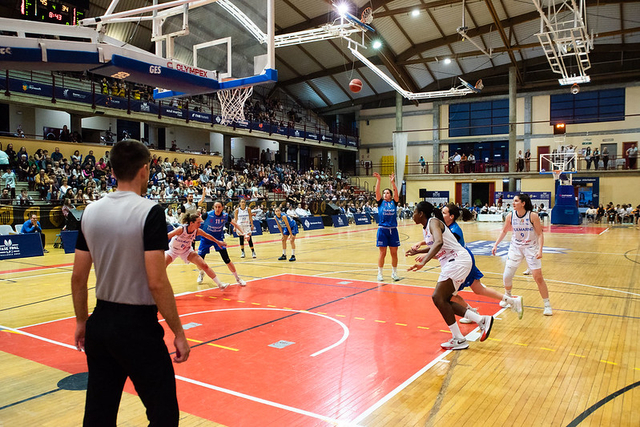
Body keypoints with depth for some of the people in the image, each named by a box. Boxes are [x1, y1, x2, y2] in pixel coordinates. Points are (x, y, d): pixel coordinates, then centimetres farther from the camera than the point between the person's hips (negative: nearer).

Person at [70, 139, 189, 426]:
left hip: (100, 324, 7)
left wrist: (82, 322, 20)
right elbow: (156, 281, -19)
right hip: (138, 326, -7)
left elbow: (78, 278, 8)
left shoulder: (91, 212, 3)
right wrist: (178, 332, -11)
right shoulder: (149, 211, -15)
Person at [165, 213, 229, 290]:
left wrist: (218, 242, 12)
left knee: (204, 265, -6)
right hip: (172, 250, -3)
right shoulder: (181, 229, -34)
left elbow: (207, 235, 1)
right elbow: (166, 237, -31)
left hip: (186, 250, 3)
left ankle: (220, 284, 0)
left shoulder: (198, 231, -19)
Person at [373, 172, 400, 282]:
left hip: (393, 230, 2)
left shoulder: (394, 202, 7)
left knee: (394, 253, 7)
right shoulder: (380, 202, 5)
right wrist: (378, 180, -20)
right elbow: (377, 191, -9)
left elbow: (396, 192, -9)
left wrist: (393, 182, -21)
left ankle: (394, 273, 20)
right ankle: (380, 274, 12)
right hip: (382, 230, -2)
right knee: (382, 253, 2)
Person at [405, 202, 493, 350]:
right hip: (450, 263, 10)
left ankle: (459, 340, -8)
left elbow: (439, 243, -34)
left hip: (458, 260, -10)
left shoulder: (433, 222, -14)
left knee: (438, 297, -15)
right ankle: (482, 320, 12)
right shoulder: (426, 228, 14)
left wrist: (423, 262, -42)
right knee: (443, 301, 9)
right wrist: (417, 251, 24)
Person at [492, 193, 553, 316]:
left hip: (531, 248, -3)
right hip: (515, 248, 3)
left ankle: (547, 305, 7)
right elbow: (504, 231, 8)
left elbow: (540, 234, -11)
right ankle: (508, 297, 31)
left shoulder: (533, 216, -16)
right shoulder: (510, 216, -7)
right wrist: (495, 245, 2)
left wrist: (540, 249, -22)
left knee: (538, 277, -8)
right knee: (507, 276, 1)